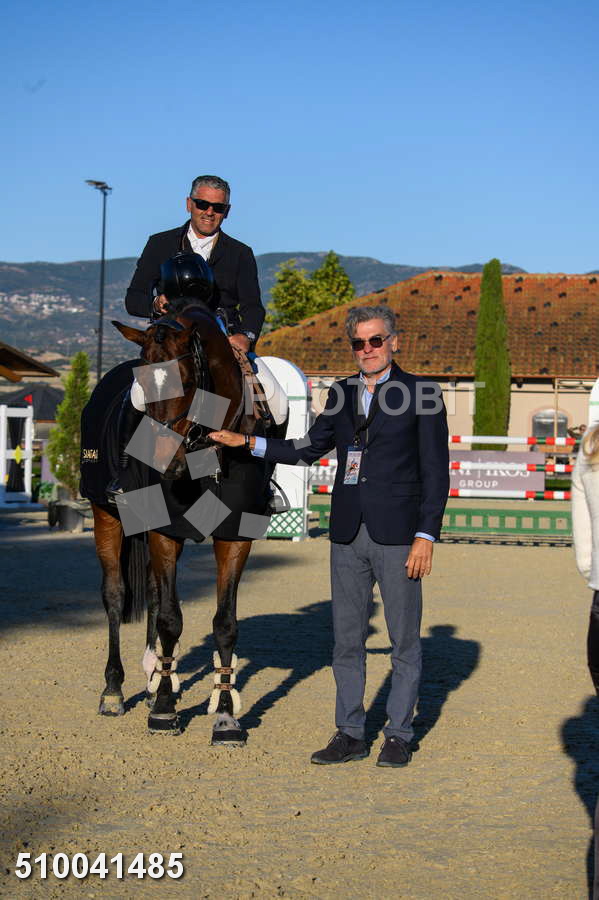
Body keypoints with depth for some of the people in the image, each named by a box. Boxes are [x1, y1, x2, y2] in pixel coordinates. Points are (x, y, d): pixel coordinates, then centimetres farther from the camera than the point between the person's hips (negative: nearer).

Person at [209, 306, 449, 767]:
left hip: (397, 537, -5)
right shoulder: (341, 394, 11)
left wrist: (426, 536, -12)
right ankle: (351, 734, 21)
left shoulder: (423, 395, -4)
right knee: (346, 641, 10)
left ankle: (399, 735, 17)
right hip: (348, 537, 5)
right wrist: (248, 442, 10)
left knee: (404, 642, 5)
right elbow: (309, 450, 19)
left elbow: (436, 473, -6)